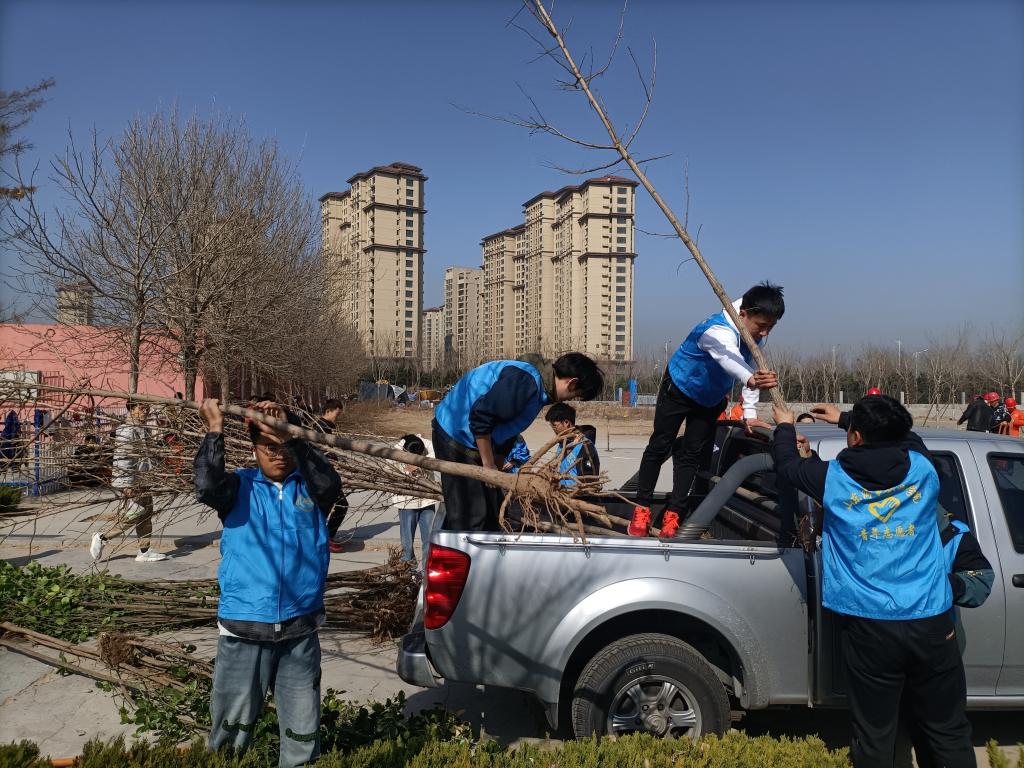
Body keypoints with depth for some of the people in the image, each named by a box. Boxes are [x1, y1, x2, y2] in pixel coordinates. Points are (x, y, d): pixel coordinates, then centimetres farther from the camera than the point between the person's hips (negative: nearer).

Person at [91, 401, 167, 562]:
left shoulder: (143, 430, 14)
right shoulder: (126, 430, -16)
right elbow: (122, 459, -20)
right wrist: (127, 485, -23)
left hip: (141, 482, 10)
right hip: (128, 482, -10)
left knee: (146, 515, 9)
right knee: (132, 515, -7)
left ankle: (144, 551, 15)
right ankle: (102, 537, 11)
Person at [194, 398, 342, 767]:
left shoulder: (309, 487, 1)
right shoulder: (240, 487, 1)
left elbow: (330, 483, -21)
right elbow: (207, 488, -20)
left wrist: (288, 436, -27)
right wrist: (215, 430, -20)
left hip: (300, 629, 1)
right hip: (244, 628, -1)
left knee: (303, 729, 12)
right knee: (233, 723, 14)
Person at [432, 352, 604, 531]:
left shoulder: (539, 388, 8)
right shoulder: (524, 380, -25)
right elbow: (480, 416, -27)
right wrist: (489, 465, -18)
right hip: (455, 434, -10)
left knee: (492, 511, 11)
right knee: (469, 516, -13)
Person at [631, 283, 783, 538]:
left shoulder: (757, 335, -15)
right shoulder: (720, 332, -40)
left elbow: (752, 368, -7)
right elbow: (731, 360, -61)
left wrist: (749, 413, -15)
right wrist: (751, 380, -82)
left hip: (711, 398, 6)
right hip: (679, 387, -6)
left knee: (692, 454, 5)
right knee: (659, 447, -2)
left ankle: (673, 514, 12)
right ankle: (641, 509, 9)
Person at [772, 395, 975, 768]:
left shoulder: (833, 478, -6)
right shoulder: (923, 468, 1)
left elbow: (787, 464, 13)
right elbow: (904, 434, 24)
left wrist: (785, 426, 31)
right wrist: (844, 418, 34)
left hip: (870, 627, -2)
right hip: (932, 622, 2)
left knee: (874, 738, 10)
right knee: (950, 731, 17)